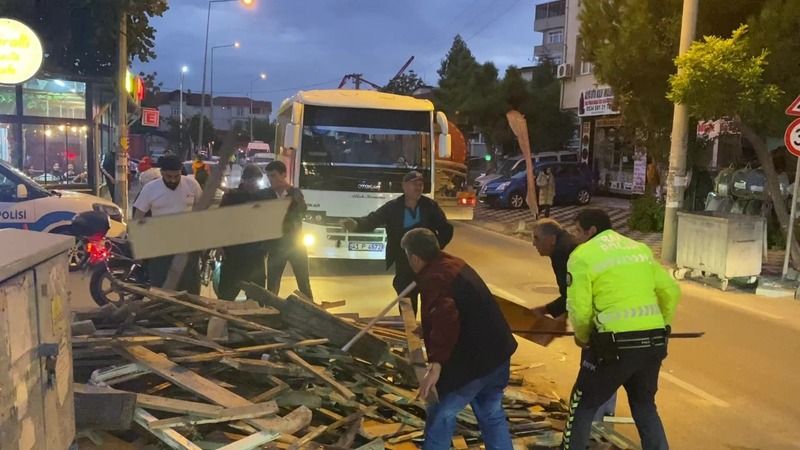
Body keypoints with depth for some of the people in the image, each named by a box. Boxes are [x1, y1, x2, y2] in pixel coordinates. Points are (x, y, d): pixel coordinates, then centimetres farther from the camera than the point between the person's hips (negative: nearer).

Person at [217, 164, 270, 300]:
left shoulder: (263, 197, 8)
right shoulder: (231, 196, 0)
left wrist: (266, 247, 3)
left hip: (256, 255, 3)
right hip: (234, 253, -3)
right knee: (227, 295, 0)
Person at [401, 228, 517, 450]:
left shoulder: (434, 278, -18)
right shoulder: (454, 264, 13)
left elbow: (445, 319, -35)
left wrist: (436, 363, -40)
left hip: (473, 359, -9)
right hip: (496, 350, 10)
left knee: (441, 413, 7)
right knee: (491, 414, 21)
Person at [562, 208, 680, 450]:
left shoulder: (583, 255, -4)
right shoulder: (640, 249, 15)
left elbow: (579, 309, -10)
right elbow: (671, 291, 16)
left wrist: (582, 336, 9)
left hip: (615, 345, -6)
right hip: (652, 344, 6)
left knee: (583, 405, 15)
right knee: (645, 406, 26)